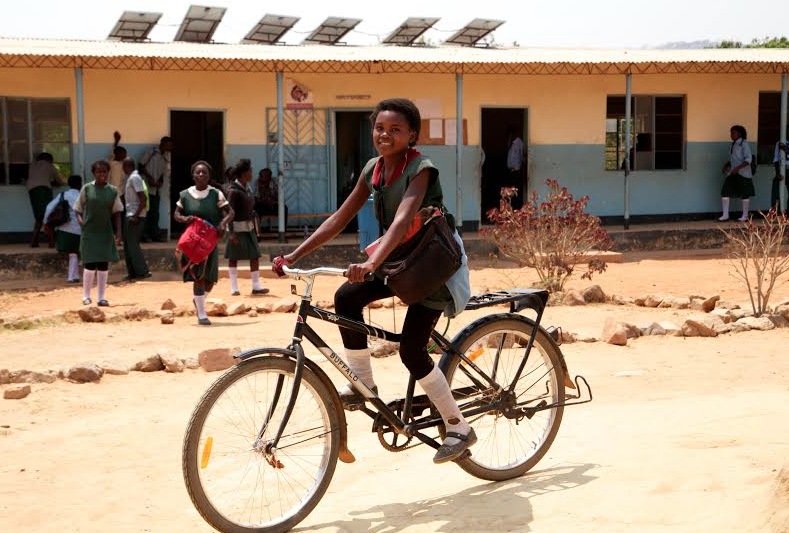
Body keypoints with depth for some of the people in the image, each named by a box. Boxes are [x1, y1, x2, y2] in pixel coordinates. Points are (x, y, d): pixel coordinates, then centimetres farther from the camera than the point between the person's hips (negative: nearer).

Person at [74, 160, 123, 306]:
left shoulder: (113, 191, 4)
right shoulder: (87, 188, 0)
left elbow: (116, 212, 6)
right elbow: (78, 208, 5)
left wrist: (118, 231, -3)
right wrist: (80, 219, -15)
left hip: (106, 233, 2)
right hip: (89, 232, -2)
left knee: (104, 265, 5)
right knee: (90, 264, -3)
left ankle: (101, 297, 13)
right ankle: (86, 296, 11)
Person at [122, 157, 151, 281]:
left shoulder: (134, 178, -14)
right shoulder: (132, 177, 15)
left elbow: (143, 199, -21)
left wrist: (136, 216, -23)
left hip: (135, 217, -10)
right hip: (130, 215, 10)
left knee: (132, 245, -8)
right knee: (127, 245, 12)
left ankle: (143, 272, -6)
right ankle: (132, 272, 16)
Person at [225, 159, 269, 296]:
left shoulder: (246, 187, 9)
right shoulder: (233, 190, -17)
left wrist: (254, 228, 19)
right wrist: (231, 233, -24)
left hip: (248, 227, 8)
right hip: (237, 227, -8)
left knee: (255, 255, 3)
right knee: (234, 257, 2)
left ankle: (256, 286, 7)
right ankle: (234, 288, 9)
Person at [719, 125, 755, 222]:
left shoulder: (744, 144, -11)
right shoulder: (733, 145, 14)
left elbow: (748, 159, -17)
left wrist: (738, 168, -27)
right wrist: (726, 165, 7)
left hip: (743, 173, -7)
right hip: (733, 173, 7)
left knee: (744, 193, 2)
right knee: (725, 191, -4)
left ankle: (745, 216, 12)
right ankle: (725, 215, -2)